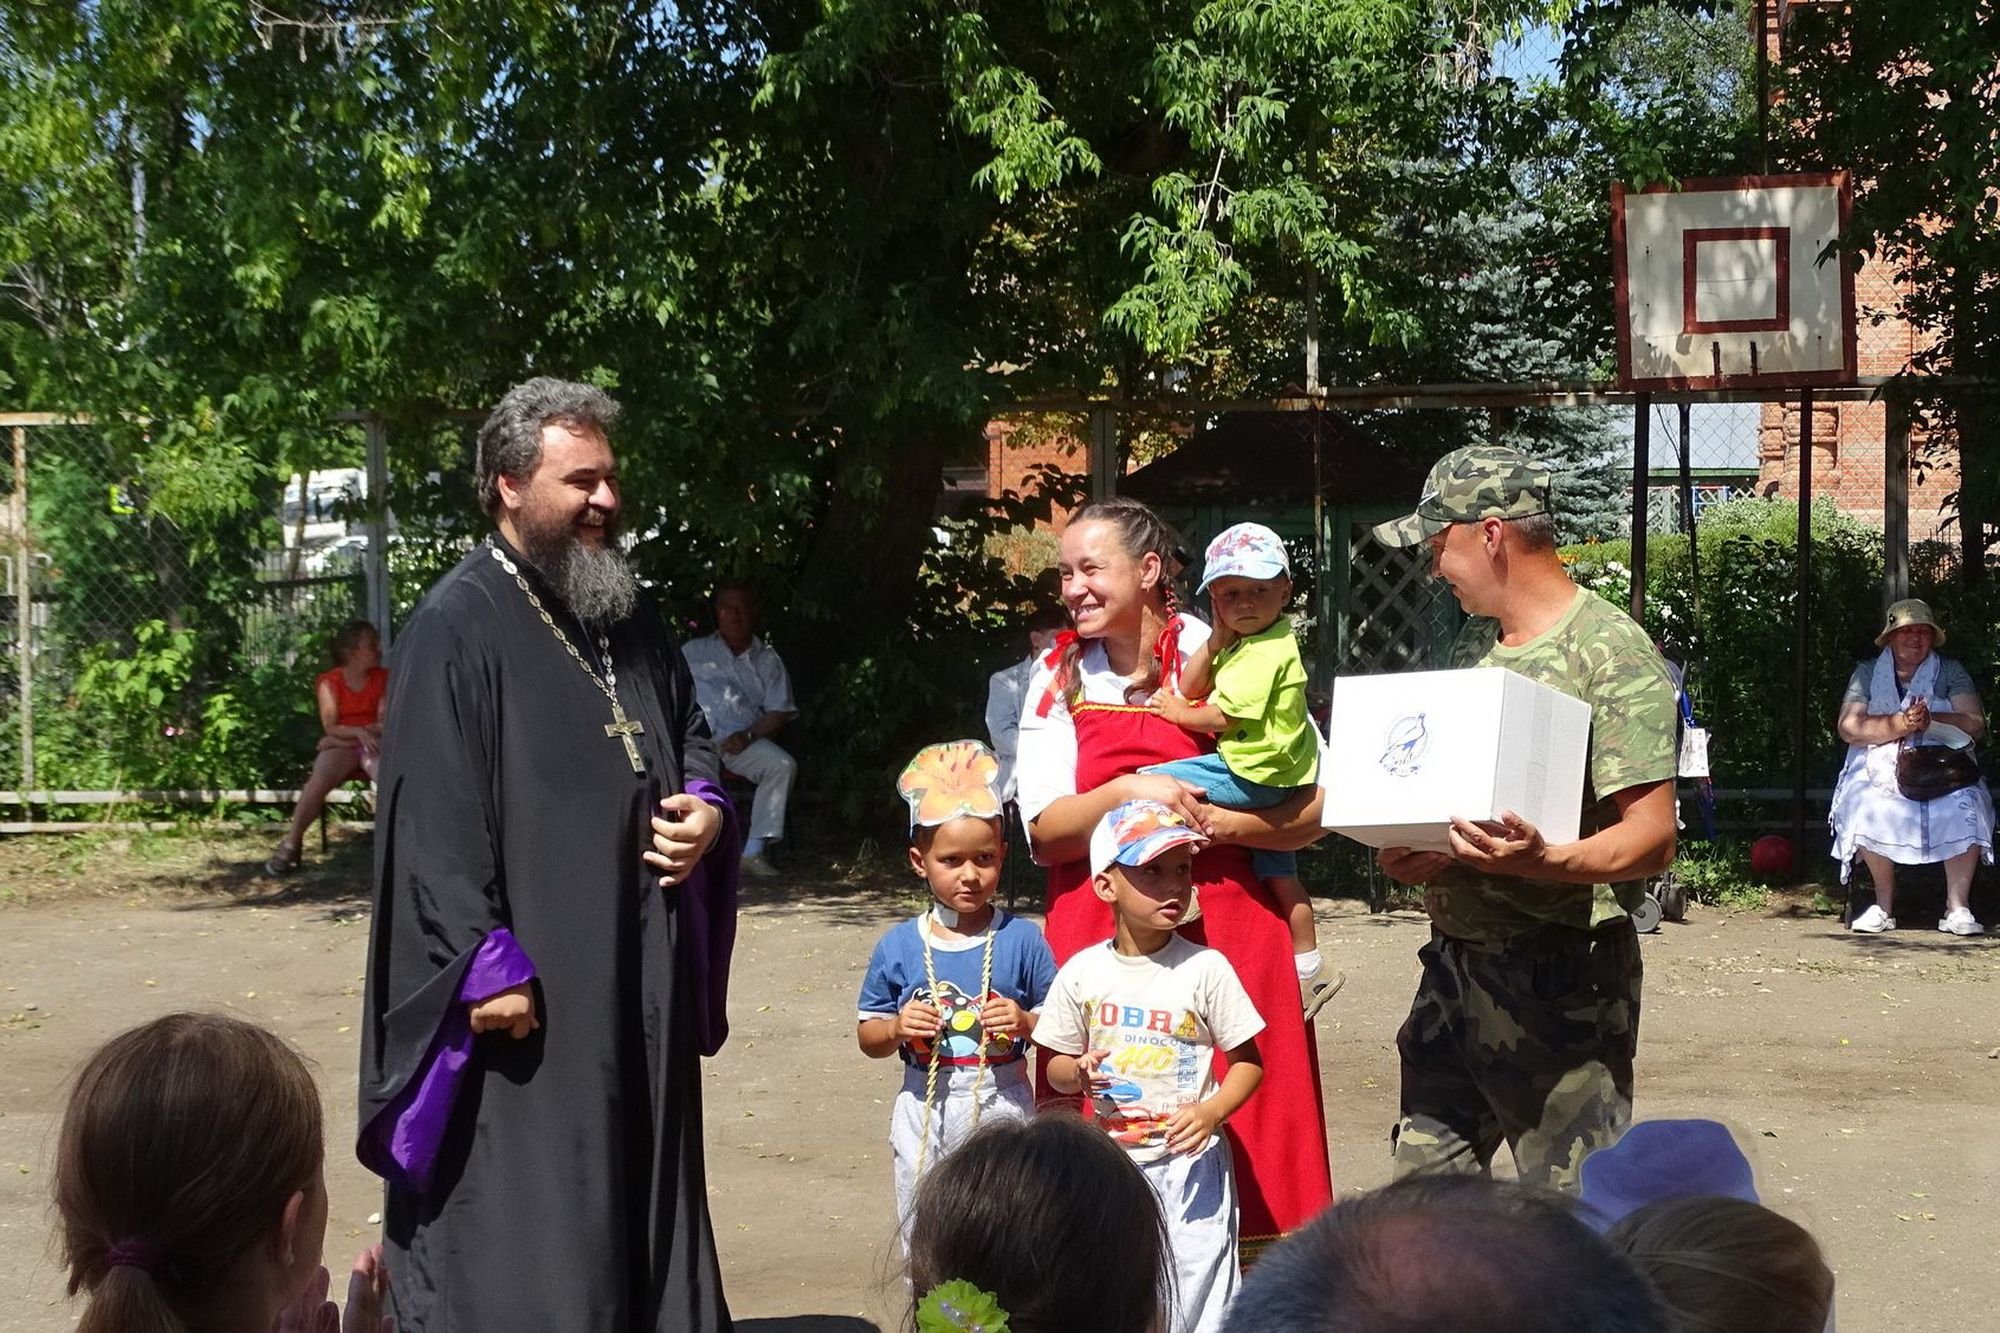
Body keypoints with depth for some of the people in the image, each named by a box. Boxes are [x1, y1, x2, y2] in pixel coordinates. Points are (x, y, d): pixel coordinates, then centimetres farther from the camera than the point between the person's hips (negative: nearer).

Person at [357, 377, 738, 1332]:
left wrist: (705, 808, 1)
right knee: (518, 1214, 0)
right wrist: (484, 964, -22)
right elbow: (432, 818, -17)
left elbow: (691, 735, 24)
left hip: (637, 975, 8)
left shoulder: (630, 618, 12)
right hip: (527, 986, -7)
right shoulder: (457, 628, -12)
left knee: (634, 1194, 15)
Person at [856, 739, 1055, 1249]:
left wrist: (1025, 1022, -17)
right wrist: (896, 1028, -14)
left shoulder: (1022, 940, -3)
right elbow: (867, 1038, 6)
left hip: (1002, 1105, -1)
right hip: (924, 1108, 2)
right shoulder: (898, 946, 0)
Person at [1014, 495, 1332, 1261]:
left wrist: (1220, 823, -16)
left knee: (1244, 1137, -2)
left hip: (1226, 928, -2)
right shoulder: (1059, 676, 7)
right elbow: (1044, 831, 0)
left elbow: (1319, 807, -2)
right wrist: (1129, 792, -16)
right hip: (1095, 934, 2)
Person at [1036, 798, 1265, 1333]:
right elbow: (1057, 1069, 8)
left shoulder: (1205, 968, -7)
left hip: (1189, 1162, -2)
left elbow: (1248, 1062, -2)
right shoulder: (1082, 973, -1)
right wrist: (1078, 1073, -15)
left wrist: (1212, 1111, -18)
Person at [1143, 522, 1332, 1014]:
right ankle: (1308, 972, 27)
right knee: (1278, 872, 19)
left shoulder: (1267, 651, -17)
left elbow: (1224, 716, -19)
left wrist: (1178, 713, -3)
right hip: (1271, 775, 11)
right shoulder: (1241, 644, 14)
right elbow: (1190, 687, 13)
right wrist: (1216, 639, 2)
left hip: (1254, 773, -11)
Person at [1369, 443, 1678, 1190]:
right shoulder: (1476, 645, 13)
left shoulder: (1610, 652, -12)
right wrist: (1413, 852, 1)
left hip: (1561, 977, -8)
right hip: (1457, 958, 8)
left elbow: (1652, 838, -17)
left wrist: (1542, 862, -34)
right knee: (1424, 1180, 13)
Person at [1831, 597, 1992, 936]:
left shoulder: (1951, 672, 12)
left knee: (1965, 808, -31)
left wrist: (1930, 720, -20)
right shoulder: (1867, 674, 11)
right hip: (1880, 774, 0)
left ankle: (1957, 907, -19)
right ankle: (1884, 904, -14)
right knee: (1868, 810, -32)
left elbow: (1976, 726, -2)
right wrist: (1899, 724, -19)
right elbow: (1848, 727, -4)